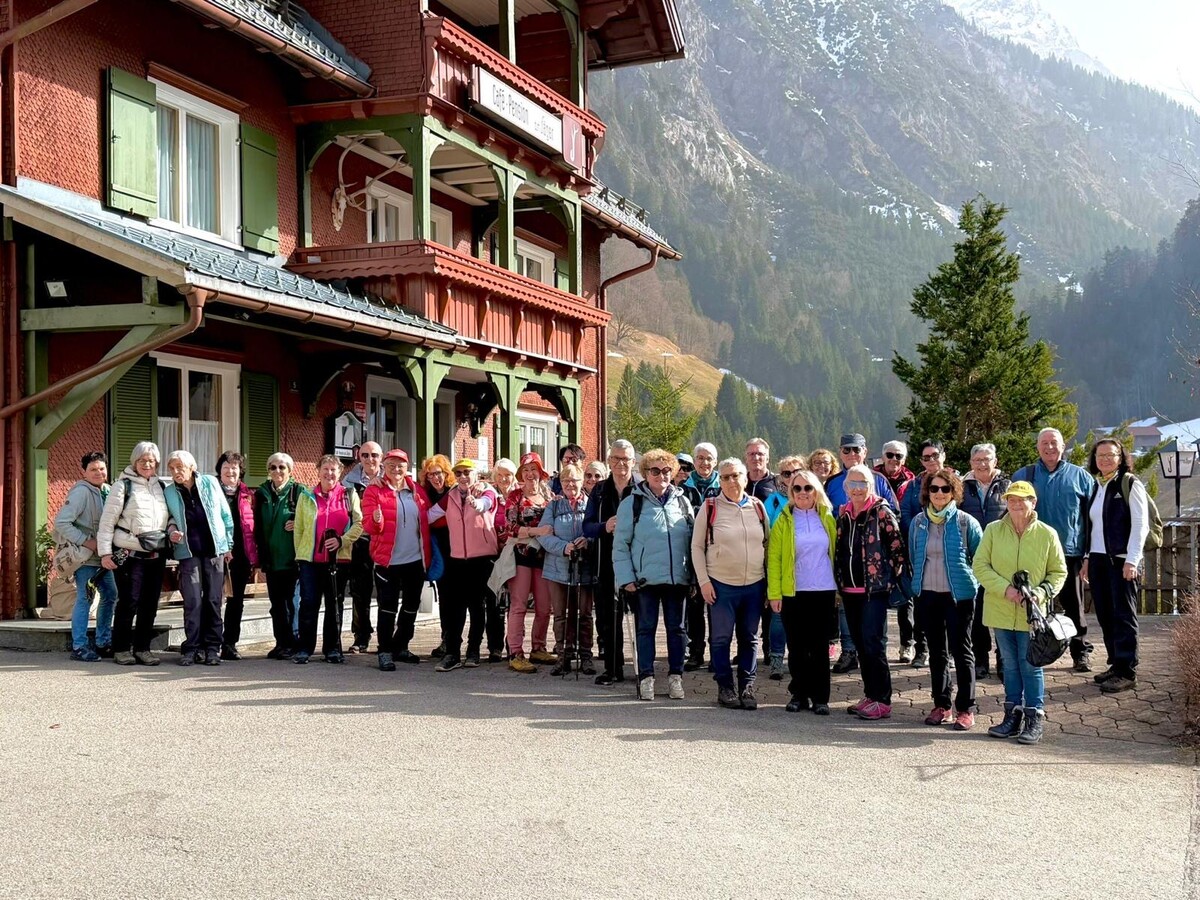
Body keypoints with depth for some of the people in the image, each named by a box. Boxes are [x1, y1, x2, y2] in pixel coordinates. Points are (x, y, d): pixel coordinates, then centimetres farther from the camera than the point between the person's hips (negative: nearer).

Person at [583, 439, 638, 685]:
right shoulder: (600, 491, 12)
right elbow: (587, 527, 8)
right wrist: (605, 527, -12)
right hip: (606, 562, 4)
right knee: (607, 617, 5)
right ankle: (612, 667, 14)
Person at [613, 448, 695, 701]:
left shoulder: (682, 502, 9)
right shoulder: (632, 503, -2)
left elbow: (692, 541, 11)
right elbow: (620, 544, -3)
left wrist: (694, 576, 5)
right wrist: (626, 578, -9)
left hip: (678, 578, 3)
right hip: (645, 579, -3)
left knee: (677, 628, 8)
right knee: (646, 628, 4)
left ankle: (675, 676, 18)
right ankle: (646, 678, 12)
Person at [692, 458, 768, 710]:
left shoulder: (758, 507, 6)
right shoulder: (710, 508, -3)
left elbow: (767, 544, 12)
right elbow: (697, 546, -1)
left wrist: (769, 580, 8)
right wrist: (703, 581, -7)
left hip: (755, 584, 3)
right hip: (720, 585, -3)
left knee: (750, 638, 9)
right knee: (721, 638, 4)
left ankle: (747, 686, 18)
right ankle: (725, 687, 15)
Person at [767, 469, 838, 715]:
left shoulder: (827, 518, 7)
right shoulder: (784, 520, 0)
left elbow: (835, 553, 8)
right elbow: (774, 557, -3)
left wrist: (839, 589, 2)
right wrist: (774, 593, -10)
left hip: (824, 592, 1)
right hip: (793, 593, -1)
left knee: (820, 647, 5)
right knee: (797, 647, 6)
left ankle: (820, 697, 11)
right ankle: (799, 694, 17)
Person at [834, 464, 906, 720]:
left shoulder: (881, 512, -7)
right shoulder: (844, 514, 11)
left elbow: (898, 547, -8)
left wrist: (890, 577, -6)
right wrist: (839, 583, 13)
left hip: (874, 589, -7)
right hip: (849, 590, 7)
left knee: (873, 643, -9)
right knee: (860, 644, 10)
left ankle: (882, 701, -4)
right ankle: (870, 695, 19)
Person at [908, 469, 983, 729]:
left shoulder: (966, 522, -6)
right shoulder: (918, 522, 5)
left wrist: (972, 584, -1)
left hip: (959, 596, -4)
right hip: (927, 595, 4)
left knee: (961, 651, 0)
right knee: (936, 652, 11)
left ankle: (966, 709, 6)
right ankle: (941, 706, 20)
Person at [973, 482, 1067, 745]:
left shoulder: (1047, 534, -4)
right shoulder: (993, 530, -2)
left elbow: (1059, 572, 4)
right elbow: (979, 565, -3)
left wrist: (1042, 592, -14)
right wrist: (1005, 589, -16)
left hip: (1032, 614, -2)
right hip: (1001, 611, 2)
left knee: (1030, 666, 2)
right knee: (1010, 665, 13)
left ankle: (1035, 719, 12)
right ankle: (1013, 715, 23)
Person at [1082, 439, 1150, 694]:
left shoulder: (1130, 484, -4)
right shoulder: (1096, 487, 14)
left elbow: (1140, 525, -9)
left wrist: (1132, 560, -15)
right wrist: (1088, 558, 13)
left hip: (1121, 560, -6)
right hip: (1098, 559, 6)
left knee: (1123, 615, -4)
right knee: (1105, 615, 7)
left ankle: (1127, 672, 0)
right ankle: (1116, 664, 17)